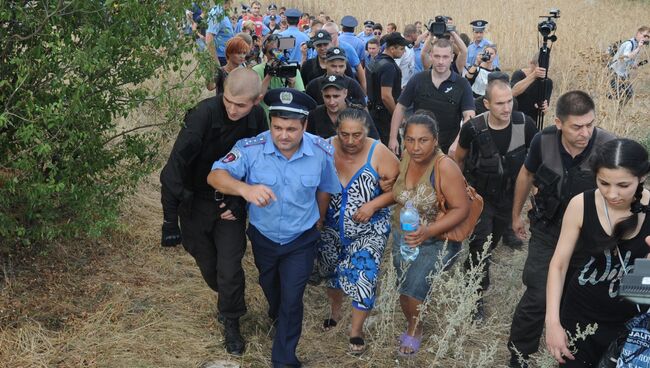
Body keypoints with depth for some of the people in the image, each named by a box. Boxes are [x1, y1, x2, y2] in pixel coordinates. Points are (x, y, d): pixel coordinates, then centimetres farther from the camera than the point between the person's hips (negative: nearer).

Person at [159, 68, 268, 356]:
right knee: (208, 267, 11)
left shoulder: (257, 119, -14)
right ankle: (230, 302, 43)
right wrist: (170, 221, -27)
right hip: (195, 203, -1)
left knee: (229, 270, -5)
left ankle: (231, 322, 21)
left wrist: (239, 202, -11)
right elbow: (175, 166, -27)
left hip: (231, 203, 2)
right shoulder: (204, 114, -27)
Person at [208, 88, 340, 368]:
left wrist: (319, 221, 12)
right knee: (270, 287, 28)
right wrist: (244, 188, -54)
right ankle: (277, 317, 63)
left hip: (301, 240, -1)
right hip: (263, 236, 2)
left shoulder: (322, 152, -22)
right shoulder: (252, 148, -27)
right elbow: (215, 176, -33)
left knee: (291, 299, 1)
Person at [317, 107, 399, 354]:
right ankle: (335, 311, 50)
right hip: (331, 227, 3)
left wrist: (373, 205, -25)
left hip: (369, 229, -3)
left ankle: (357, 329, 15)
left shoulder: (378, 153, -20)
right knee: (331, 268, 20)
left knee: (363, 274, -9)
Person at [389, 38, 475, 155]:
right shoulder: (418, 80, -2)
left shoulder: (462, 85, -7)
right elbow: (401, 107, 4)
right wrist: (393, 138, 0)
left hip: (448, 150, -1)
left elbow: (469, 116, -16)